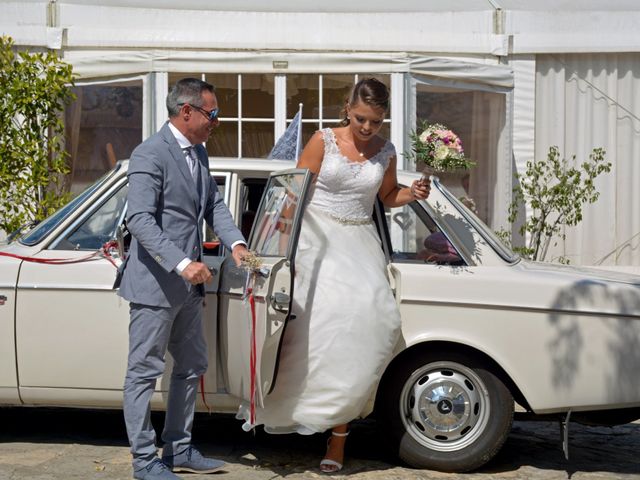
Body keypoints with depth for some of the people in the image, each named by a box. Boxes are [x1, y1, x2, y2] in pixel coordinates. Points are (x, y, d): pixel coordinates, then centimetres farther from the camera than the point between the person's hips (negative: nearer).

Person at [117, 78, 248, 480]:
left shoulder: (198, 153, 12)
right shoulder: (150, 155, -16)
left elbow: (214, 204, 14)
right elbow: (140, 220, -23)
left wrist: (235, 242, -4)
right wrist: (182, 263, -31)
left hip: (188, 284, 10)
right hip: (154, 283, -10)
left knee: (192, 367, 17)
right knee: (145, 371, 1)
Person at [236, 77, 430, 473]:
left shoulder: (385, 152, 9)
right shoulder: (324, 141, -2)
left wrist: (412, 194, 2)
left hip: (359, 240, 3)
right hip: (317, 235, -2)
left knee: (373, 314, -17)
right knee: (327, 309, -25)